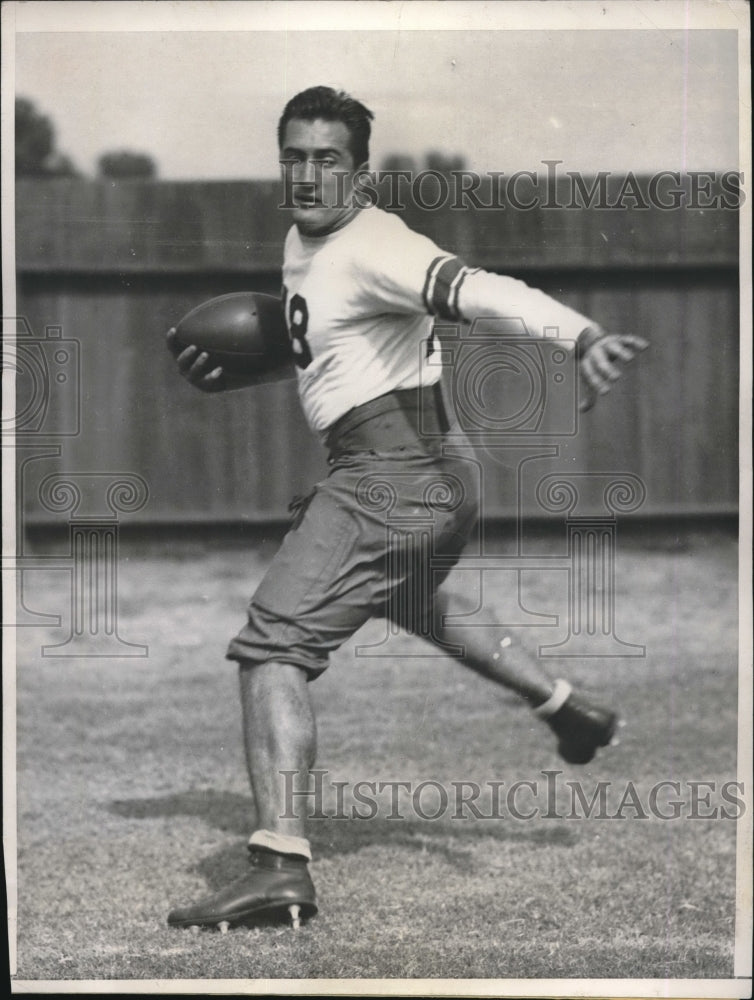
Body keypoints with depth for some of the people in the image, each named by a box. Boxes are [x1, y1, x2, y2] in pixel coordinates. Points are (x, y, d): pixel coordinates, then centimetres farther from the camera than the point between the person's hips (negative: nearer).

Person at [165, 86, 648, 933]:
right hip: (439, 481, 11)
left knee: (273, 646, -16)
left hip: (389, 480, -11)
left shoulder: (371, 246, -19)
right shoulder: (301, 239, 11)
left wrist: (581, 336, -51)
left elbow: (477, 290, -35)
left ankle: (280, 864, -26)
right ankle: (569, 710, 49)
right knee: (416, 601, 37)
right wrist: (230, 365, 14)